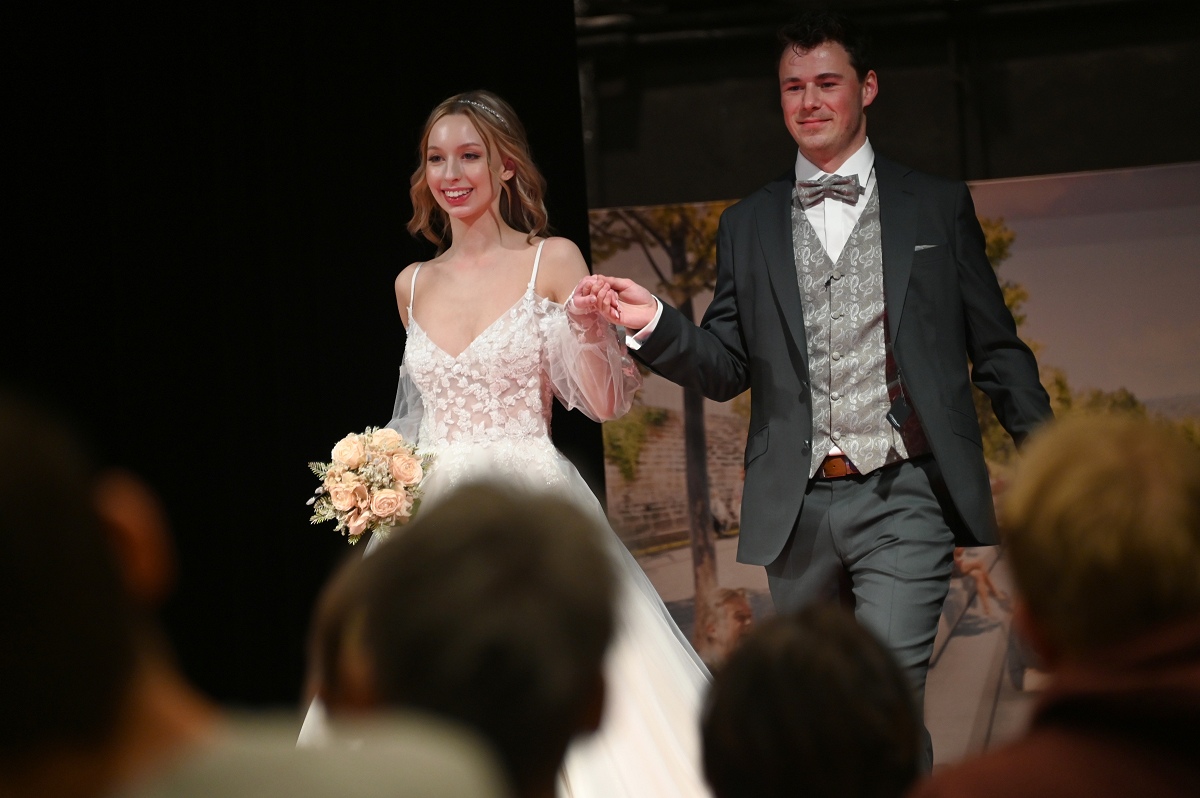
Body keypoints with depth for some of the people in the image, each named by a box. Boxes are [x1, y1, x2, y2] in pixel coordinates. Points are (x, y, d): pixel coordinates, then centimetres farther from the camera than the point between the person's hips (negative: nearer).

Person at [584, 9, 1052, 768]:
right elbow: (728, 368, 9)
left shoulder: (937, 207, 8)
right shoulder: (749, 226, 13)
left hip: (903, 501, -3)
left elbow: (996, 348, 9)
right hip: (796, 508, 3)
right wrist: (656, 324, -10)